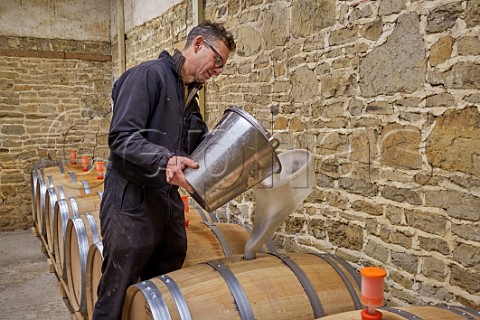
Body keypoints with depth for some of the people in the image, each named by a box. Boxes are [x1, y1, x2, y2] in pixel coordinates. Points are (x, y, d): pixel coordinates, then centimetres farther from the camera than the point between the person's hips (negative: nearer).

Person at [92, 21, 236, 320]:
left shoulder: (190, 96, 18)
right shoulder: (148, 75, -9)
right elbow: (121, 137, -18)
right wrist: (165, 160, -32)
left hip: (170, 205, 8)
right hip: (132, 206, -8)